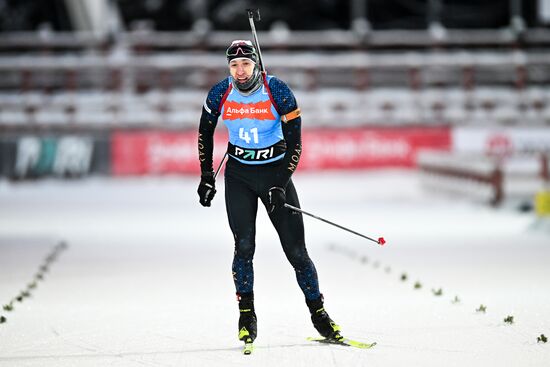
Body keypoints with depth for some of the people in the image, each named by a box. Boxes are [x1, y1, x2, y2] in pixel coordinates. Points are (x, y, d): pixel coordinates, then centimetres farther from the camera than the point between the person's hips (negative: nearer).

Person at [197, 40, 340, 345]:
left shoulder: (278, 91, -15)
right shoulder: (220, 94, -7)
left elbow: (295, 142, -13)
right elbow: (205, 132, 10)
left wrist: (280, 185, -19)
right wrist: (207, 177, 8)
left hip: (276, 170, -1)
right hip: (239, 174, 2)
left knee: (296, 249, -3)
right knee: (244, 246, -10)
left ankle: (318, 312, 8)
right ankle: (247, 315, 2)